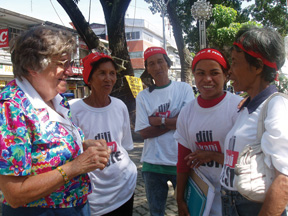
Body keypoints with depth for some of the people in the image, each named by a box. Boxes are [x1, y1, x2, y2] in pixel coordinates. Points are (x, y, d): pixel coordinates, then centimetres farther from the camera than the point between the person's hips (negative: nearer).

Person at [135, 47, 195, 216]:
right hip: (153, 163, 2)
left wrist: (157, 121, -9)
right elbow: (144, 132, -4)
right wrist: (171, 124, -12)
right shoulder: (143, 96, 3)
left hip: (181, 160, -1)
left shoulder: (184, 88, -1)